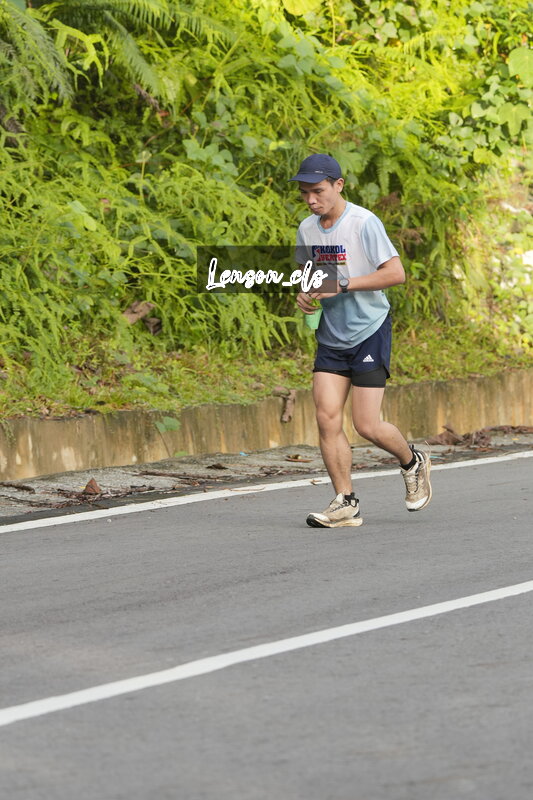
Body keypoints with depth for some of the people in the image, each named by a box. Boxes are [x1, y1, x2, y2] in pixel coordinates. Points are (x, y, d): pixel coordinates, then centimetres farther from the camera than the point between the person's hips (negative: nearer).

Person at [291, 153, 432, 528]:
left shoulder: (364, 223, -15)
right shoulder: (307, 229, 5)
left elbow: (396, 273, -19)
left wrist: (343, 284, -23)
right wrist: (304, 294, -2)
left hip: (370, 332, -6)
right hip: (330, 338, 6)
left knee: (367, 425, -7)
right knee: (327, 418, -7)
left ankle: (413, 462, 23)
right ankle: (346, 504, 0)